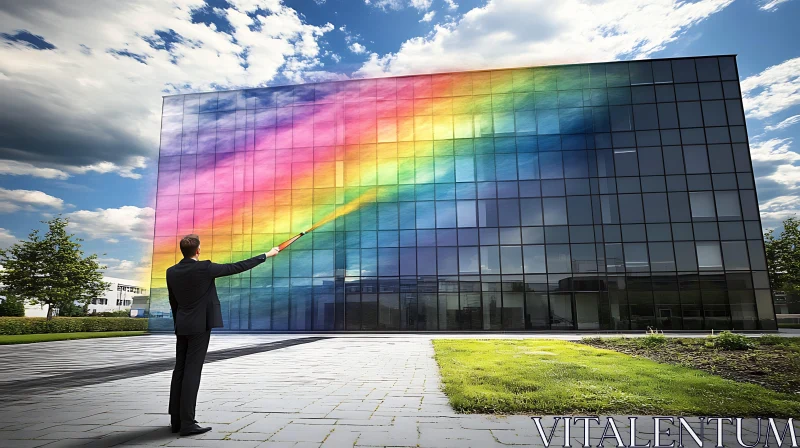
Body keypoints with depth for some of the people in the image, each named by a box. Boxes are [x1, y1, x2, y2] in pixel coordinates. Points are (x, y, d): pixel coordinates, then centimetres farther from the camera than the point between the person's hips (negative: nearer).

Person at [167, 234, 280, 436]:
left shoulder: (171, 272, 4)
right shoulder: (204, 268, -15)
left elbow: (173, 302, 12)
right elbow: (236, 267, -11)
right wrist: (266, 255, -2)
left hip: (182, 327, 7)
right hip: (200, 326, -7)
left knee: (180, 371, 11)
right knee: (192, 372, -6)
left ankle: (176, 420, 17)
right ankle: (187, 423, -3)